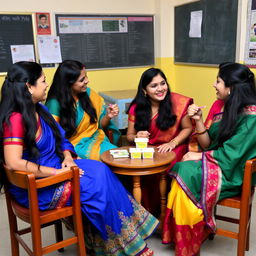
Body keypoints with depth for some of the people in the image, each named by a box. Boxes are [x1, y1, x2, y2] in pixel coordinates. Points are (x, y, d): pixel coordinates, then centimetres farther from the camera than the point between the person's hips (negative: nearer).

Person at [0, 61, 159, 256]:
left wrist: (68, 158, -8)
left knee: (100, 170, -11)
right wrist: (58, 172, -24)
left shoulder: (39, 109, 8)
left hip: (53, 168, 8)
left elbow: (61, 139, 13)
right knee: (96, 182, -15)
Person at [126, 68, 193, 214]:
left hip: (172, 150, -2)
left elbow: (188, 128, 5)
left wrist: (173, 143, -12)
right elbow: (129, 135, 9)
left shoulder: (178, 103, -6)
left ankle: (158, 211, -4)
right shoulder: (136, 108, 1)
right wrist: (137, 137, -15)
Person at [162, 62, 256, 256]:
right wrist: (198, 120, -7)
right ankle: (182, 239, -5)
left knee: (186, 175, -24)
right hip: (216, 164, 7)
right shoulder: (227, 107, 8)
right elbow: (208, 144, 6)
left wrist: (198, 156, -13)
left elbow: (230, 154, -19)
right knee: (180, 172, -18)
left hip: (233, 174, -7)